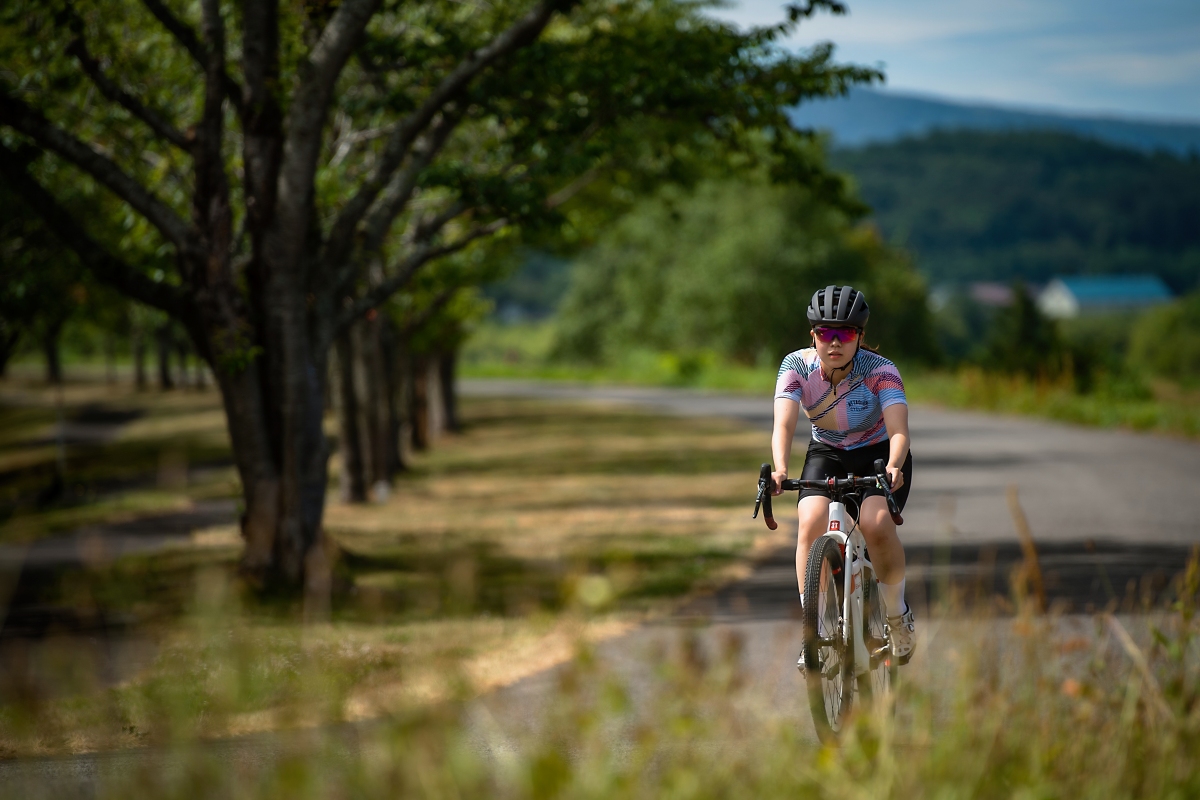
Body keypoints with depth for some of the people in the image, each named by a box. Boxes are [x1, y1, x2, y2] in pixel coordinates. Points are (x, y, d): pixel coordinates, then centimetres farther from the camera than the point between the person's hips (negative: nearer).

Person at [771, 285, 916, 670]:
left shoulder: (881, 371, -24)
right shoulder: (797, 367, -19)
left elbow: (898, 430, -35)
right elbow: (784, 424, -31)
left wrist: (893, 467, -56)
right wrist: (780, 470, -50)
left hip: (879, 454, -2)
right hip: (826, 454, 2)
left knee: (876, 524, -29)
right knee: (812, 522, -25)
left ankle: (898, 614, -2)